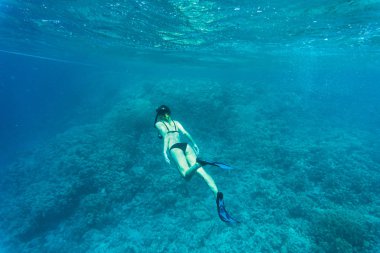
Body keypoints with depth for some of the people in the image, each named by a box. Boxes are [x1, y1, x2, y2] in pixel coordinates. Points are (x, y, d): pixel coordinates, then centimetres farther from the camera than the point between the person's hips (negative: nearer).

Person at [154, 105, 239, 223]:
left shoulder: (158, 124, 17)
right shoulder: (176, 122, 30)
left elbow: (165, 134, -3)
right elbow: (186, 133, 17)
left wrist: (165, 151, -11)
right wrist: (194, 145, 19)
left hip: (174, 148, -5)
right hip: (185, 145, 5)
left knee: (187, 175, -22)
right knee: (201, 171, -15)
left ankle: (199, 163, -51)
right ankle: (217, 194, -36)